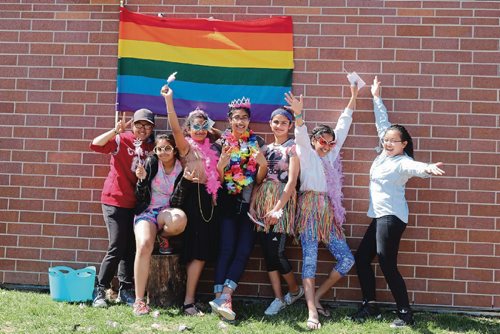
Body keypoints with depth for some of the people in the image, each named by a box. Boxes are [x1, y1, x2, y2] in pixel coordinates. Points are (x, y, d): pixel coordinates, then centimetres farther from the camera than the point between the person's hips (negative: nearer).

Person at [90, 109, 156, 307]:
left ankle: (126, 291, 18)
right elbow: (96, 145, -18)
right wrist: (116, 130, -25)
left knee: (131, 248, 9)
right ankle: (100, 291, 5)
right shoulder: (121, 140, -4)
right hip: (115, 200, -5)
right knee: (117, 248, -7)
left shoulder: (152, 147, 9)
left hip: (137, 203, 5)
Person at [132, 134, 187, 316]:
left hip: (168, 213, 0)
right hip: (147, 211, 0)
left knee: (180, 219, -37)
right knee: (144, 245, -30)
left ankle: (162, 236, 1)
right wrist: (142, 179, -17)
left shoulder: (182, 168, 1)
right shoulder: (151, 163, 1)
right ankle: (139, 300, -22)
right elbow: (140, 196, 2)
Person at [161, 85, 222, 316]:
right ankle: (188, 302, -6)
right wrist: (169, 99, -25)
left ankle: (189, 298, 13)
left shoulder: (212, 148, 17)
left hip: (209, 200, 6)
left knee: (202, 252, 6)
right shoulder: (186, 146, -1)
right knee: (198, 251, -10)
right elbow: (175, 127, -16)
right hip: (194, 198, -6)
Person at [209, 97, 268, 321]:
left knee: (243, 250, -9)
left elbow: (260, 179, 4)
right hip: (228, 202, -1)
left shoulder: (257, 142, 7)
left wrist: (263, 164, -16)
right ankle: (223, 297, -16)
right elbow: (217, 178, 2)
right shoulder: (222, 143, 4)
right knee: (226, 248, -12)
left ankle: (223, 296, -12)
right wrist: (221, 163, -17)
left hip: (250, 202, 2)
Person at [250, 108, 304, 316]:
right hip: (263, 200, 6)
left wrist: (277, 208, -16)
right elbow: (258, 179, 13)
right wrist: (252, 204, 1)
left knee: (276, 252, -9)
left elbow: (292, 181, -9)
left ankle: (295, 290, 16)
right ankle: (279, 299, 11)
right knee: (267, 251, 3)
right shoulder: (265, 148, 15)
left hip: (282, 200, -6)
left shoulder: (292, 147, -1)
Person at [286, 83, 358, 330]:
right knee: (310, 259, -11)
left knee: (346, 259, 0)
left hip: (329, 211, 6)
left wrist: (353, 98, 27)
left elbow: (343, 126, 24)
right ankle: (312, 312, -16)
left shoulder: (331, 155, 21)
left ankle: (316, 298, 11)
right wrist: (298, 115, -33)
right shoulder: (306, 152, 6)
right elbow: (300, 135, -14)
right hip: (309, 208, -6)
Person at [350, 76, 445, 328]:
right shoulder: (385, 152, 7)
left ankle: (405, 313, 1)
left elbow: (415, 167, -37)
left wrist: (427, 168, -60)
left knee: (387, 265, -11)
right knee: (361, 258, 9)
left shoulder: (403, 162, -15)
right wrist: (376, 97, 21)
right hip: (380, 216, 9)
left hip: (392, 217, -9)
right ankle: (370, 306, 19)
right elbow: (383, 122, 15)